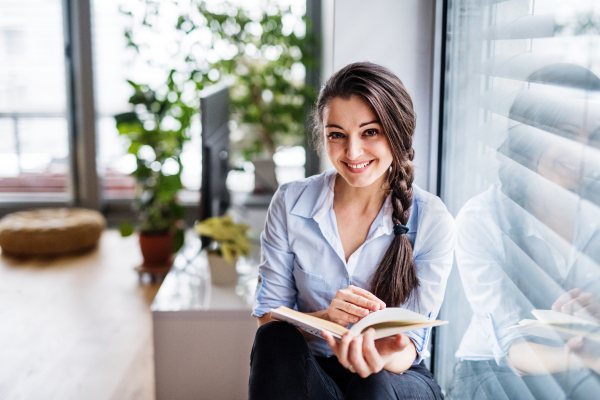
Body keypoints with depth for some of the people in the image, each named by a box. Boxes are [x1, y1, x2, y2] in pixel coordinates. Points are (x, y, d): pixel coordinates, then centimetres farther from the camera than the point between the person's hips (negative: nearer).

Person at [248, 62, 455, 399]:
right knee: (275, 340, -30)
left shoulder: (432, 222, -10)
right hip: (309, 373, 2)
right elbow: (268, 315, -4)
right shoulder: (290, 203, -6)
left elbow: (412, 341, -10)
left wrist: (387, 356, -36)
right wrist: (324, 318, -27)